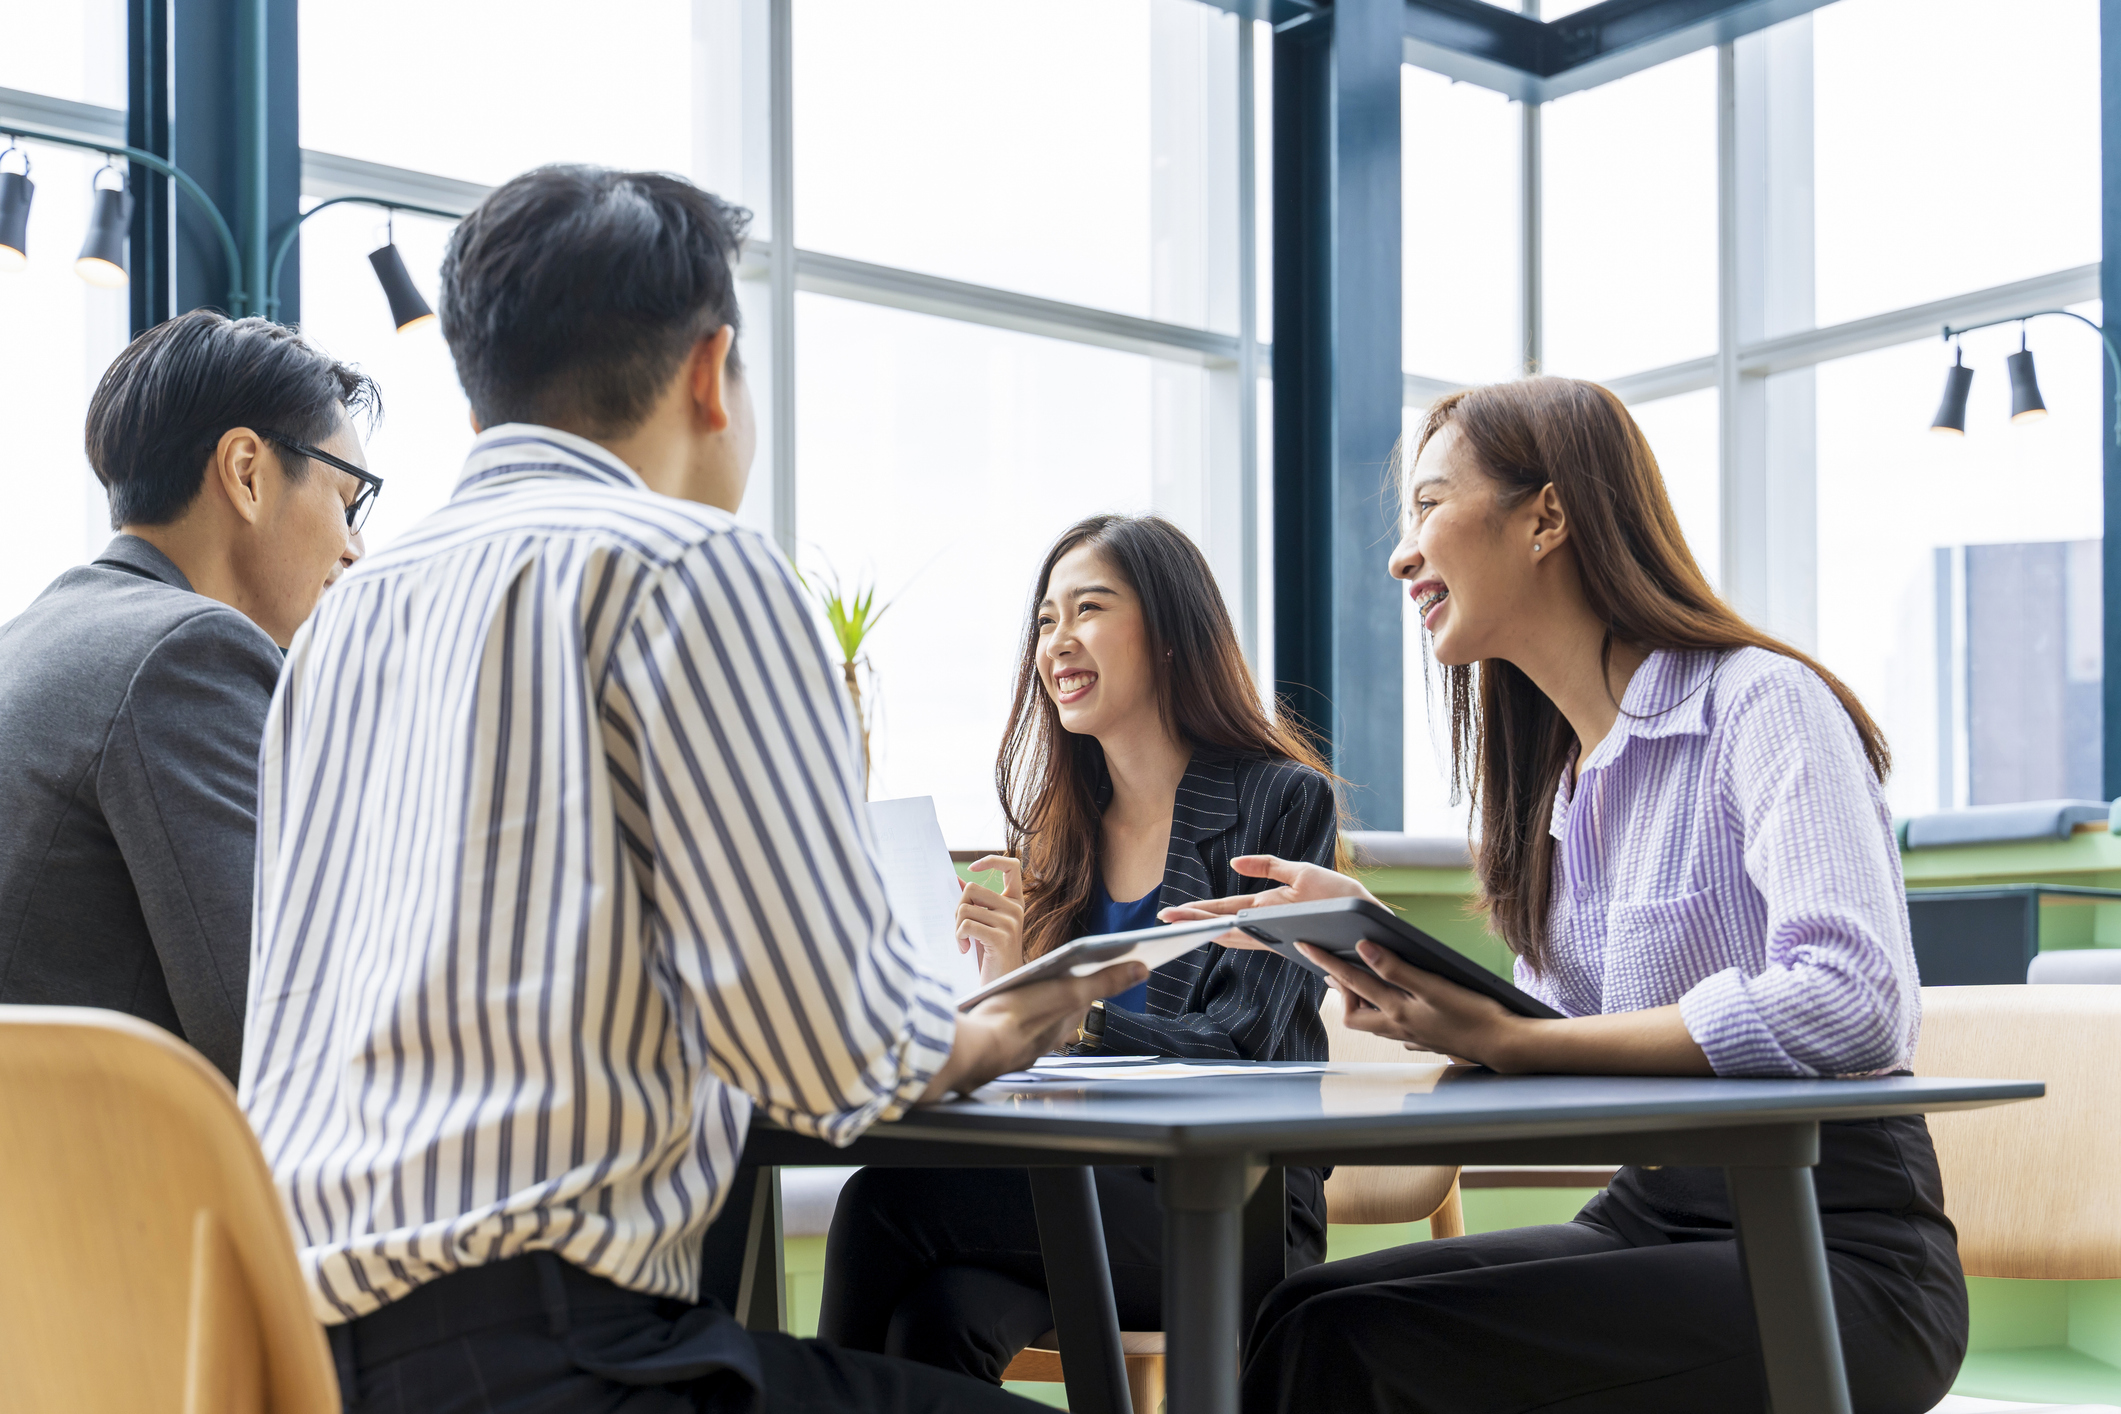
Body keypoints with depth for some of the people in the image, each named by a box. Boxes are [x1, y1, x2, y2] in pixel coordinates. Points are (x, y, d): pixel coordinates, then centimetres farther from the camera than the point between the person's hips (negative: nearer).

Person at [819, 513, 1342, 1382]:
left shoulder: (1284, 803, -1)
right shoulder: (1058, 827, 16)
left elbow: (1244, 1054, -11)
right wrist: (1002, 984, -11)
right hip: (1074, 1187, 5)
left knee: (889, 1201, -26)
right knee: (942, 1309, -31)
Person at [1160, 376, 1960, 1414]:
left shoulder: (1760, 703, -12)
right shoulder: (1565, 774, 15)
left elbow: (1852, 1007, -28)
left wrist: (1508, 1042, -24)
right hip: (1651, 1216, 7)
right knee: (1303, 1310, -13)